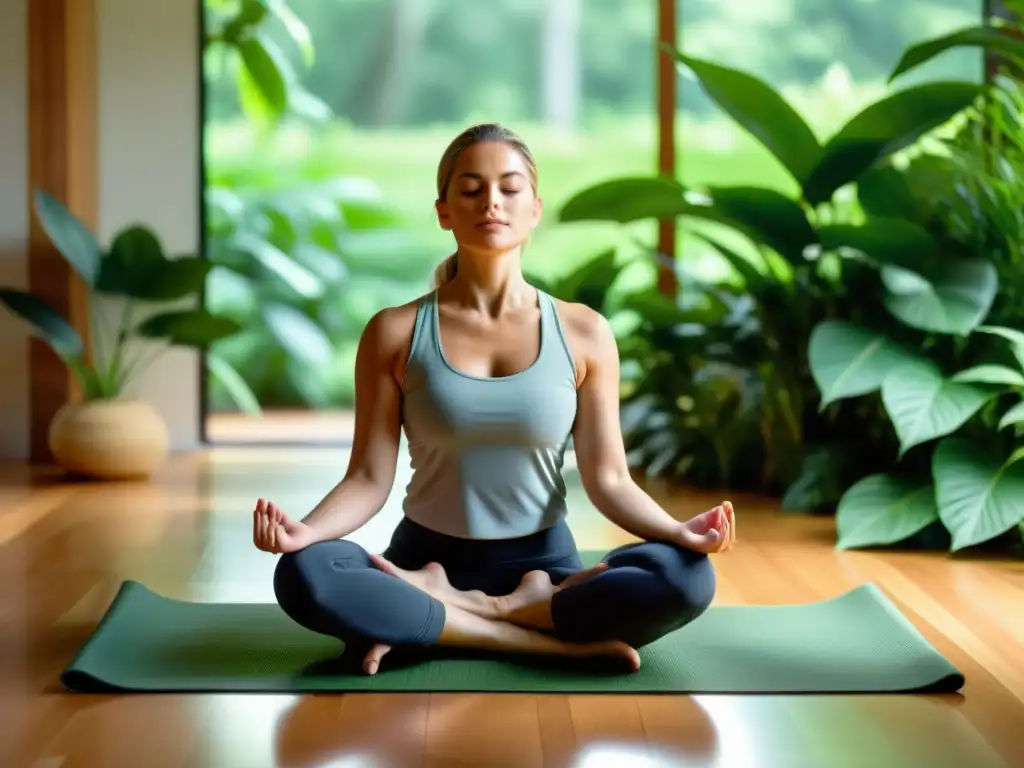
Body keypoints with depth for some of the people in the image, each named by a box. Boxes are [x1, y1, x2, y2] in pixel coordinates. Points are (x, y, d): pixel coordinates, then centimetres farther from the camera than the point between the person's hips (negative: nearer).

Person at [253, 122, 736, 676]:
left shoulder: (583, 333, 0)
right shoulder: (396, 333, -1)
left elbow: (608, 479, -1)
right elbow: (369, 479, -4)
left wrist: (678, 531, -21)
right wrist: (306, 529, -25)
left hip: (543, 565, 1)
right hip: (427, 558, -1)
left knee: (686, 576, -29)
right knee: (303, 575, -32)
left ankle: (420, 620, -19)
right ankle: (561, 641, -27)